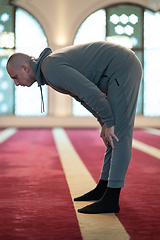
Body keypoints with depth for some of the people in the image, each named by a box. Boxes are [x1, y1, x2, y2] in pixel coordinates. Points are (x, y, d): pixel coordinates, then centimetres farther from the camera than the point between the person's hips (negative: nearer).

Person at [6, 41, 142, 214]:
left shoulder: (51, 68, -19)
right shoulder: (49, 68, 15)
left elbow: (90, 92, -26)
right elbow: (84, 96, 22)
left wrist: (108, 122, -15)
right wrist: (105, 123, 14)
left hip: (122, 69, -10)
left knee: (119, 134, -11)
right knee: (114, 133, 14)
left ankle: (111, 200, -9)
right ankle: (103, 188, 23)